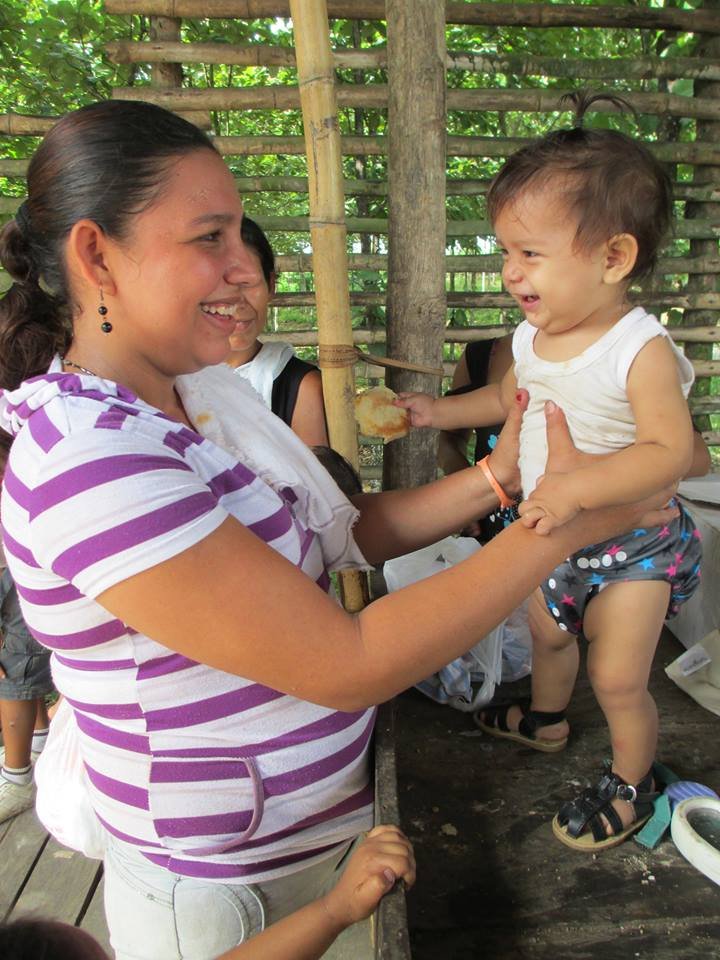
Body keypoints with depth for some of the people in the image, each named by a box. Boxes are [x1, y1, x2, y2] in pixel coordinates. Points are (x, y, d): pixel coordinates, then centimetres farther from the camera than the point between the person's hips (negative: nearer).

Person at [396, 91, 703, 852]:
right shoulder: (532, 338, -7)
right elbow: (508, 397, 12)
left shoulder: (640, 350, -28)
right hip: (553, 534, 7)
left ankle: (631, 782, 37)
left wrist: (577, 486, -48)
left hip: (632, 544, -6)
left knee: (618, 679, 5)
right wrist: (437, 411, 4)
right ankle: (545, 719, 57)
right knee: (547, 631, 26)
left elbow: (670, 450, -36)